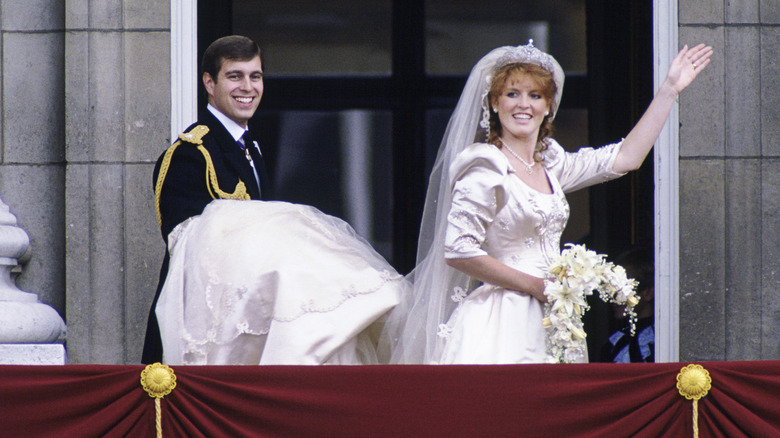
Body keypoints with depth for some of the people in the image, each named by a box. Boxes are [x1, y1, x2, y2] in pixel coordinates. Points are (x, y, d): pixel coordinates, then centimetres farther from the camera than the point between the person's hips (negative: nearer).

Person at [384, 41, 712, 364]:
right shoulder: (486, 168, -8)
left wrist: (669, 90, 21)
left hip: (549, 317, 7)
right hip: (503, 323, -7)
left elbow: (625, 158, 21)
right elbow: (457, 251, -14)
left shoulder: (550, 164, 15)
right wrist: (536, 285, -10)